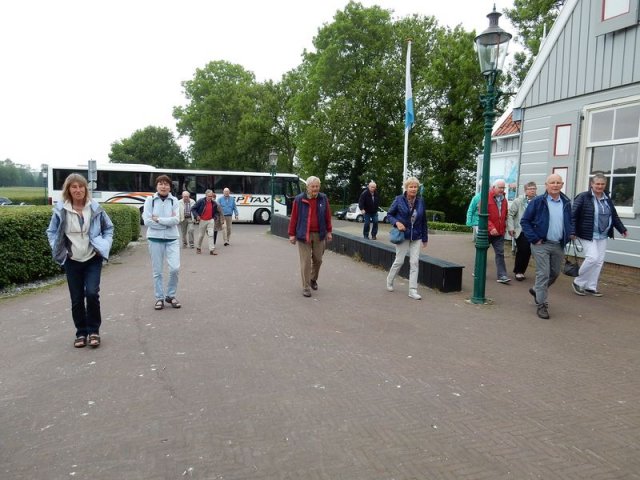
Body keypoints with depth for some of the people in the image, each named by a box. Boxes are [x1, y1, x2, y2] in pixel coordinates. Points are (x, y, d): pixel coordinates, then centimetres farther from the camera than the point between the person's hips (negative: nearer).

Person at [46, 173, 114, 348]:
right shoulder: (60, 209, -5)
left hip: (93, 259, -1)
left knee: (92, 293, -12)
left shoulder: (95, 207, -4)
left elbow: (108, 227, 8)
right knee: (76, 299, 5)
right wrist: (58, 249, -5)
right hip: (72, 261, 1)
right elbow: (51, 232, 7)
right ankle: (81, 333, 22)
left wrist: (105, 245, -4)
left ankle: (93, 330, 6)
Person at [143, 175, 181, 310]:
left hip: (172, 239, 1)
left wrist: (158, 219, -11)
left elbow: (176, 220, -11)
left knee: (175, 268, -8)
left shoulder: (174, 200, 2)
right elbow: (147, 221, -11)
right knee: (157, 271, 6)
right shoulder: (150, 200, -1)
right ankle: (159, 298, 19)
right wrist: (168, 222, -10)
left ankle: (171, 295, 14)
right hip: (155, 239, 0)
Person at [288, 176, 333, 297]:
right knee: (305, 262, -2)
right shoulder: (299, 199, -5)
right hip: (303, 235, -3)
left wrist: (329, 231, 8)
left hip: (319, 234, 3)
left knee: (318, 259, 12)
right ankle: (306, 287, 7)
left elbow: (328, 216, 9)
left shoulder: (323, 199, 3)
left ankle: (313, 279, 36)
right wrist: (292, 234, -3)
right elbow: (294, 217, -3)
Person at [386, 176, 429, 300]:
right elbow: (389, 214, 0)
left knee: (414, 262, -1)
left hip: (416, 237, 3)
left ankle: (413, 290, 4)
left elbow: (423, 221, 8)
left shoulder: (421, 201, 2)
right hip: (403, 235, -3)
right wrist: (397, 223, -19)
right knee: (399, 261, 4)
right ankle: (389, 280, 31)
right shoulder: (399, 200, -7)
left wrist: (425, 238, 10)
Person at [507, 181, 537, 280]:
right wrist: (510, 228, -8)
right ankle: (518, 271, 13)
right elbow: (510, 214, -1)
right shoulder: (518, 201, -2)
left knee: (528, 252, 5)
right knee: (521, 251, -3)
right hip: (521, 231, -2)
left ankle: (522, 271, 21)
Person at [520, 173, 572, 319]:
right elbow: (524, 221, -7)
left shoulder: (566, 203, 8)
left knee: (555, 273, 16)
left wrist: (566, 238, 7)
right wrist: (534, 239, -12)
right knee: (543, 274, -7)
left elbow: (569, 222, 21)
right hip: (541, 244, -5)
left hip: (558, 246, 6)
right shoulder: (537, 201, -7)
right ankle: (541, 304, 2)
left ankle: (537, 290, 40)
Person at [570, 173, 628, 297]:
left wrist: (622, 229, 18)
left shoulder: (607, 199, 11)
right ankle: (578, 282, 2)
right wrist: (572, 231, -21)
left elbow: (614, 216, 22)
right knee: (592, 257, -16)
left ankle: (591, 287, 17)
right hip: (588, 235, -7)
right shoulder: (583, 197, -10)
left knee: (599, 261, 6)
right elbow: (573, 215, -13)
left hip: (602, 236, 7)